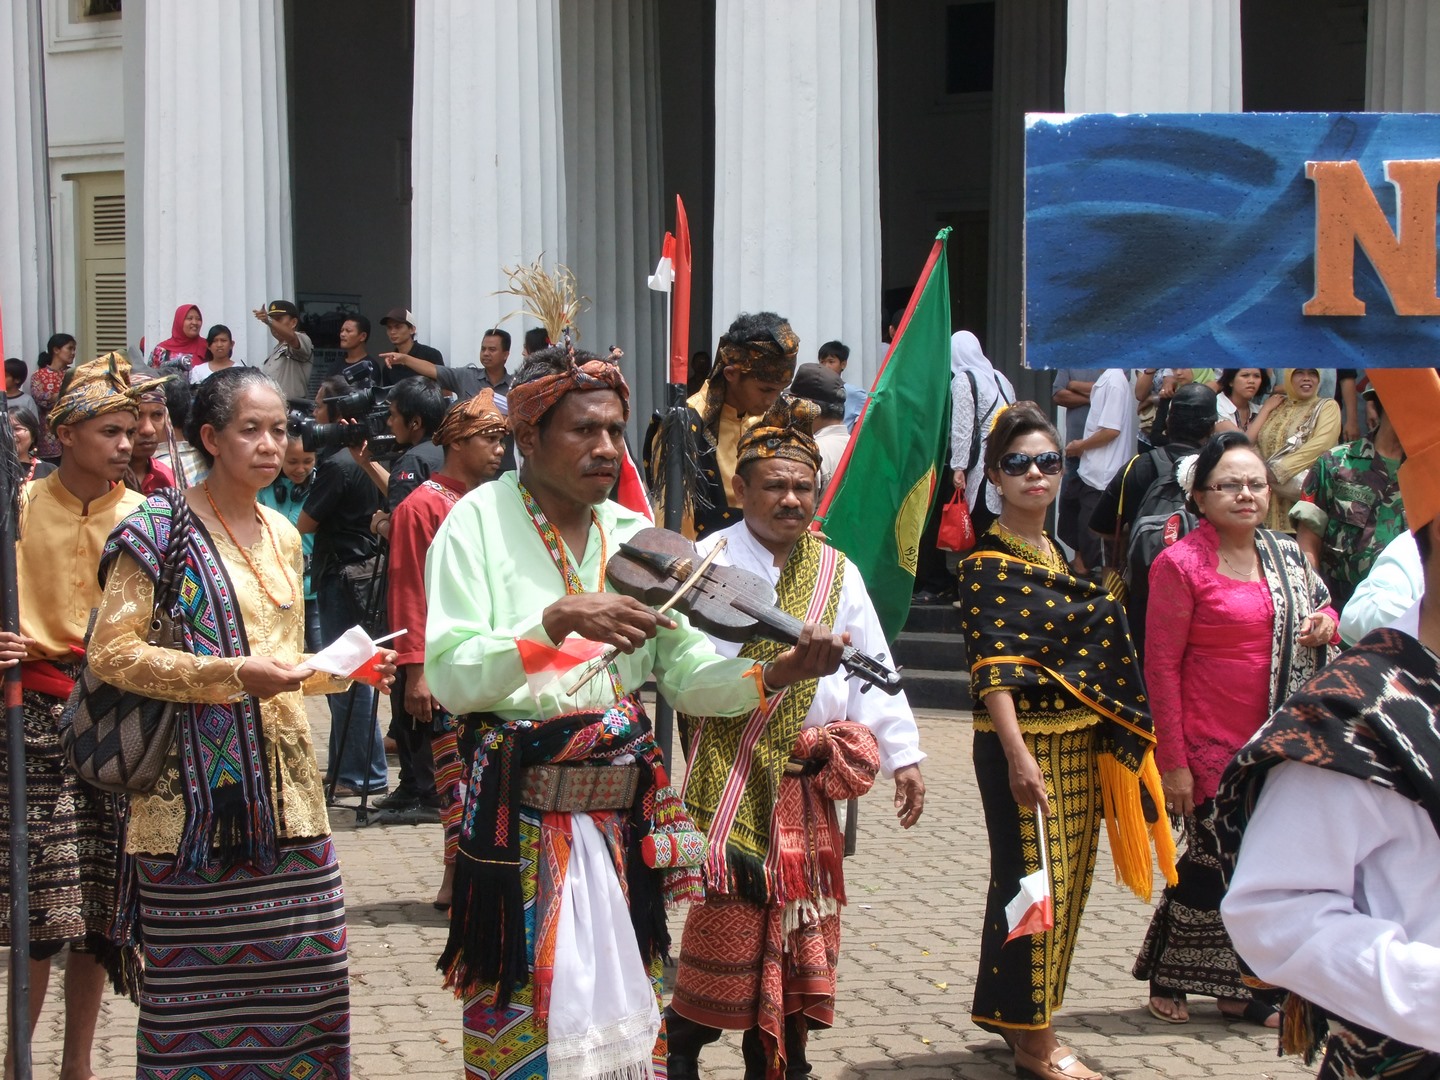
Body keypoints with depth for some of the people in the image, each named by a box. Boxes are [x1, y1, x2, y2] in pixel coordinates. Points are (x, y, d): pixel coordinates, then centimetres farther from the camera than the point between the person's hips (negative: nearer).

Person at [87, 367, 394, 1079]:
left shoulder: (282, 536, 17)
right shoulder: (161, 529, -4)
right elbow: (111, 653, -10)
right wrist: (234, 675, -19)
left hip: (285, 787, 6)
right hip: (197, 792, -6)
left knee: (307, 971, 2)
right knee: (198, 987, -3)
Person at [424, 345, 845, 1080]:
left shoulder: (635, 536, 8)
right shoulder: (481, 522, -7)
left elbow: (687, 675, 3)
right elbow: (451, 677, -18)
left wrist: (776, 672, -15)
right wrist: (557, 620, -31)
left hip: (623, 811, 5)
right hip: (518, 814, -5)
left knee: (623, 1017, 12)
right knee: (521, 1021, 1)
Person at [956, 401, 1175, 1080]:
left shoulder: (1059, 557, 14)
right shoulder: (989, 564, -10)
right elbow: (993, 668, -18)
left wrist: (1109, 743, 16)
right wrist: (1018, 755, -25)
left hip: (1080, 743, 8)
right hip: (1025, 742, -8)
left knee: (1066, 883, 12)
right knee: (1033, 882, -2)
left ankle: (1016, 1015, 25)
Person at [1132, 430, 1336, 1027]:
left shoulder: (1287, 554, 8)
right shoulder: (1180, 564, -10)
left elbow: (1320, 605, 25)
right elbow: (1161, 666, -11)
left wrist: (1326, 622, -2)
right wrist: (1172, 761, -13)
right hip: (1214, 748, -6)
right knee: (1214, 863, 2)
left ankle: (1240, 990, 22)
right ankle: (1166, 978, 23)